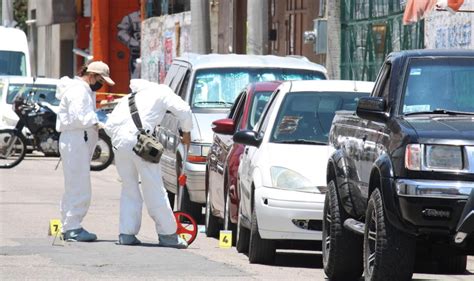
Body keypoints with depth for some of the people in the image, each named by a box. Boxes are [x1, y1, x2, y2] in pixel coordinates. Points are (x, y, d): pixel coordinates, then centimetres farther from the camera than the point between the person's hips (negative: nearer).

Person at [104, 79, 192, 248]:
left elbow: (109, 125, 19)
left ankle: (126, 233, 11)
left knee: (129, 189, 16)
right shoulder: (161, 92, 17)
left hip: (120, 143, 5)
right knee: (154, 189, 1)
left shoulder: (128, 99, 30)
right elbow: (183, 110, 4)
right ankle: (168, 234, 4)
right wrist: (186, 132, 17)